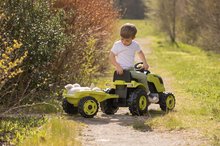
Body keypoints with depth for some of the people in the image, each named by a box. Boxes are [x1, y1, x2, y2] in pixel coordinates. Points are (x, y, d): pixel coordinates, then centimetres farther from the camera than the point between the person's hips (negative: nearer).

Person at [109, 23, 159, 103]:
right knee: (143, 76, -17)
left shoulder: (135, 45, 10)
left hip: (131, 69, 7)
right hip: (122, 71, -7)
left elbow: (140, 52, 27)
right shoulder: (117, 45, -5)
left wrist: (145, 63, 13)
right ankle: (147, 94, -6)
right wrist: (118, 66, -22)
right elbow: (111, 56, -8)